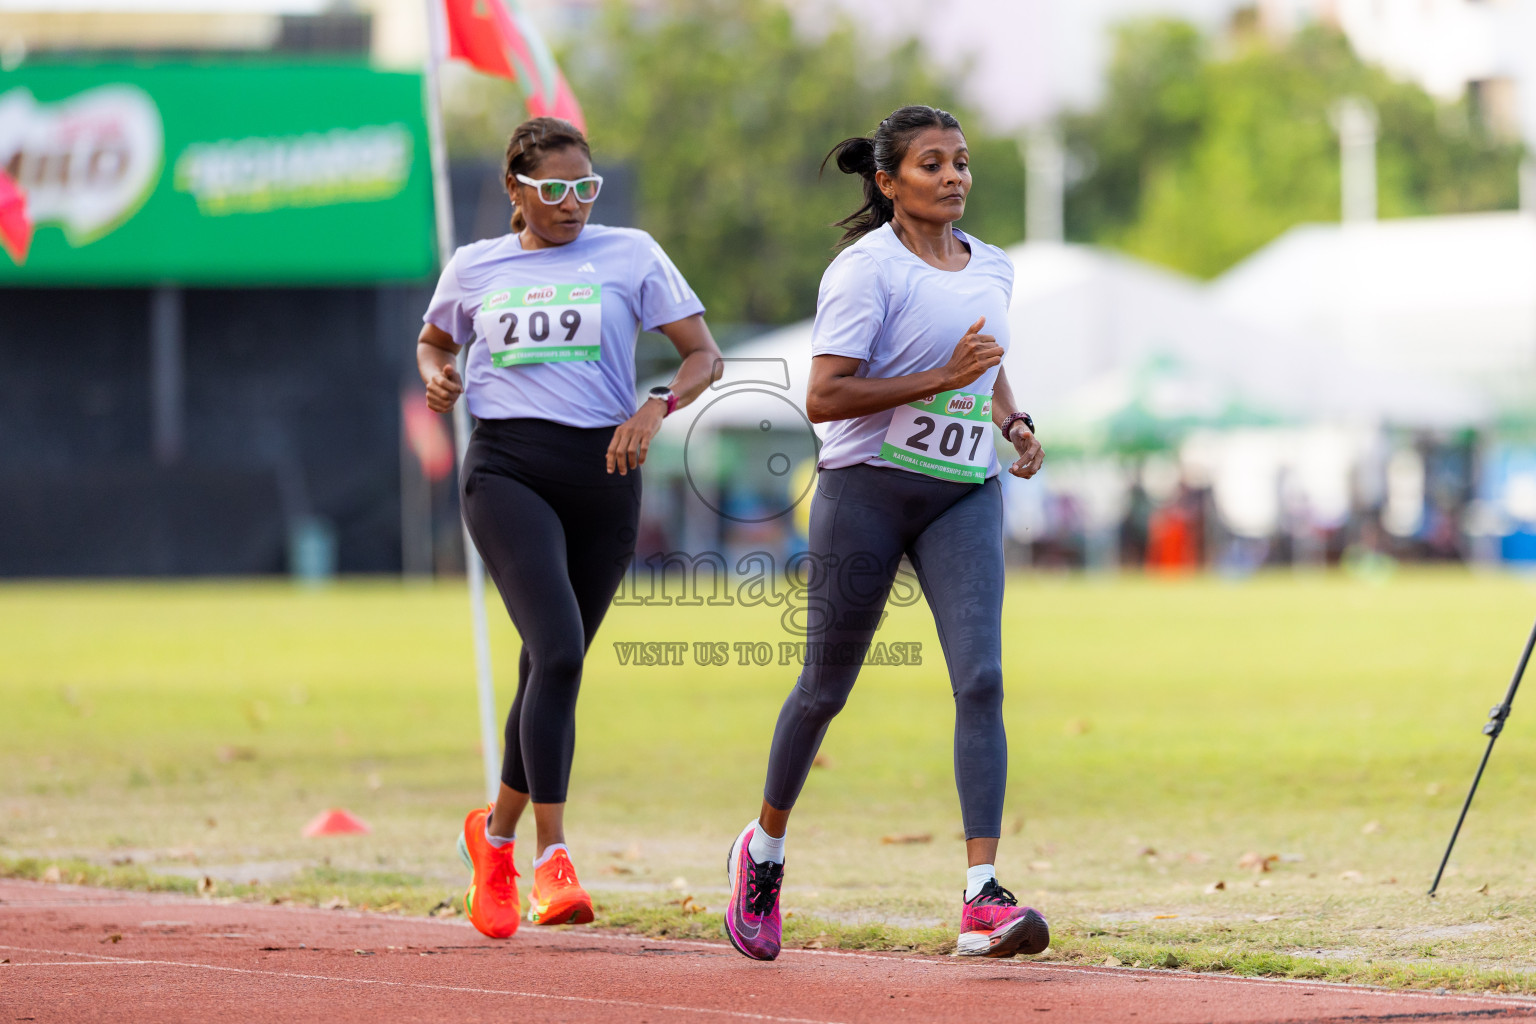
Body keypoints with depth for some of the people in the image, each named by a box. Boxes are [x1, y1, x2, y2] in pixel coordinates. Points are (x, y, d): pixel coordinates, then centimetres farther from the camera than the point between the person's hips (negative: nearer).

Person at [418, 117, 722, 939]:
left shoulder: (630, 254, 7)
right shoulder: (474, 268, 10)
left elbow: (703, 354, 5)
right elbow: (433, 340, 28)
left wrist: (658, 406, -14)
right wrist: (436, 376, 4)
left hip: (602, 472, 2)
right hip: (508, 471, -2)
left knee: (554, 668, 8)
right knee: (557, 651, -21)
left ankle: (497, 831, 31)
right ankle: (552, 858, -22)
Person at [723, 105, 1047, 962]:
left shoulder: (992, 270, 10)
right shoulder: (867, 270, -11)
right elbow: (823, 397, -18)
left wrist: (1015, 423, 8)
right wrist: (939, 378, -23)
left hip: (966, 492, 4)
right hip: (868, 488, -4)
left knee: (981, 677, -14)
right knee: (827, 685, 8)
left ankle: (983, 899, -21)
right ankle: (766, 845, 35)